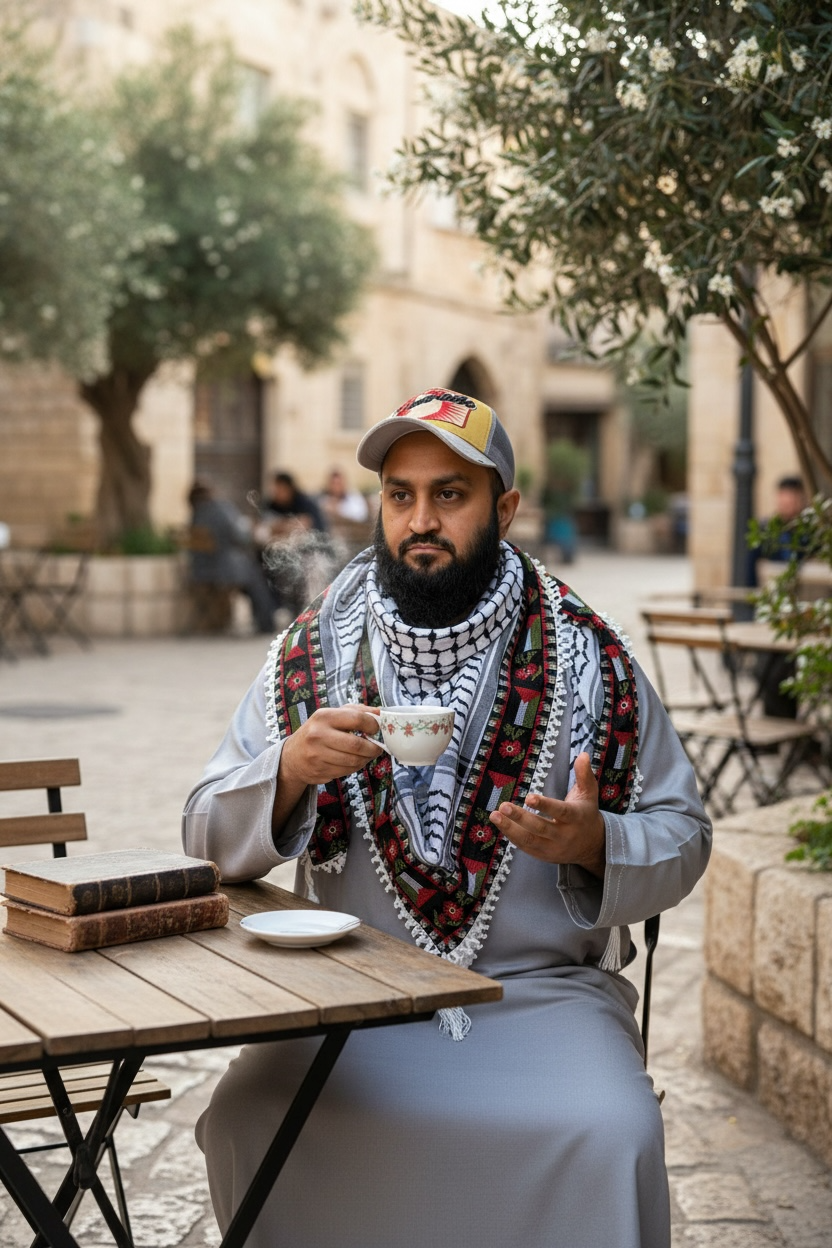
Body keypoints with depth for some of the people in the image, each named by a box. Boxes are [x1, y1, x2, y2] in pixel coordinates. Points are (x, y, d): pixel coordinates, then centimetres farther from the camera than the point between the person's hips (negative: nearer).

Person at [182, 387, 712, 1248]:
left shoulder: (585, 655, 3)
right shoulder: (314, 650, 6)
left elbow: (682, 836, 8)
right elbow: (209, 835, 5)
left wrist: (594, 843, -15)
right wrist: (290, 770, -16)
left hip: (543, 985, -1)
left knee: (612, 1136, -28)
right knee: (247, 1120, -25)